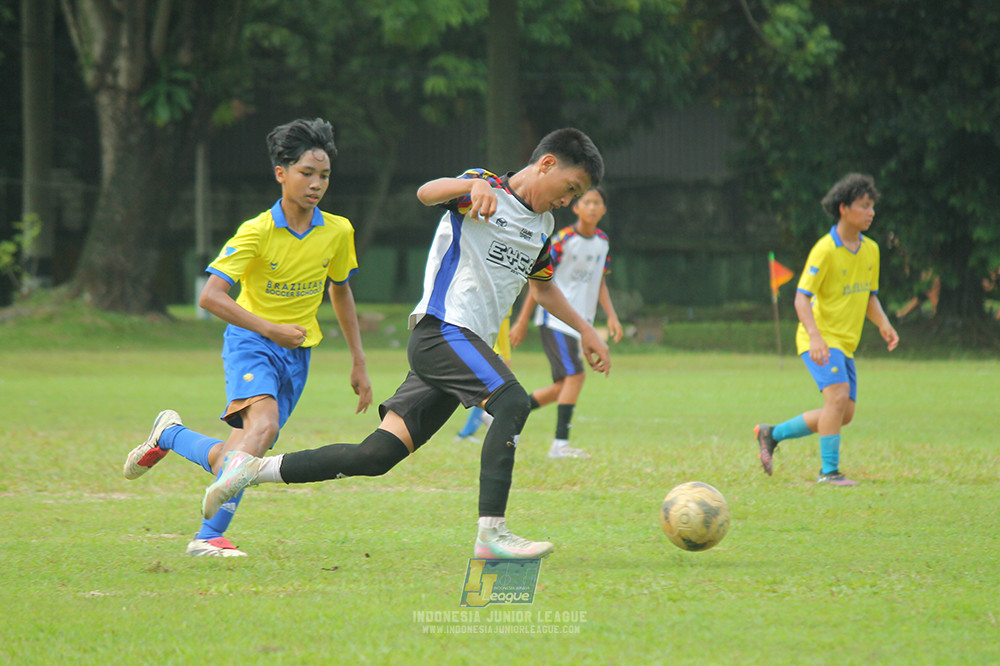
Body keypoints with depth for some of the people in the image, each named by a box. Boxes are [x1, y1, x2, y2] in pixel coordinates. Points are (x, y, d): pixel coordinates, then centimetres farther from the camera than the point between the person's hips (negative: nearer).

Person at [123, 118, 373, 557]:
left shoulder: (338, 232, 0)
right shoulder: (257, 232, -14)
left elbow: (340, 293, 17)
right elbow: (210, 296, -19)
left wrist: (359, 364, 18)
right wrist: (272, 329, -23)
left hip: (297, 352, 5)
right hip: (250, 342, -5)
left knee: (242, 455, -3)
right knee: (263, 423, -30)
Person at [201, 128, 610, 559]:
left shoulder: (542, 227, 22)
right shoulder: (487, 189, -4)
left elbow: (543, 288, 39)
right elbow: (427, 193, -24)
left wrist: (584, 329, 38)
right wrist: (474, 184, -43)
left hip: (468, 344, 8)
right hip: (441, 327, -8)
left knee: (376, 456, -1)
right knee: (512, 401, -29)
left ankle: (254, 469, 5)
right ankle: (491, 532, -34)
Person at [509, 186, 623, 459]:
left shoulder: (602, 241, 10)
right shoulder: (563, 240, -11)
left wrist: (611, 315, 3)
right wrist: (522, 321, -6)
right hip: (555, 318, -7)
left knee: (562, 387, 5)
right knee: (575, 375, -20)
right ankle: (560, 444, -18)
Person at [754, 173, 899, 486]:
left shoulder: (870, 250, 8)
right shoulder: (825, 250, -15)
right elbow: (801, 297, -18)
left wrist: (883, 324, -2)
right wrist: (815, 336, -32)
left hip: (845, 343, 8)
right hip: (821, 337, -8)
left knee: (844, 413, 5)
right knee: (838, 395, -24)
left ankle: (772, 434, 20)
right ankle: (829, 470, -17)